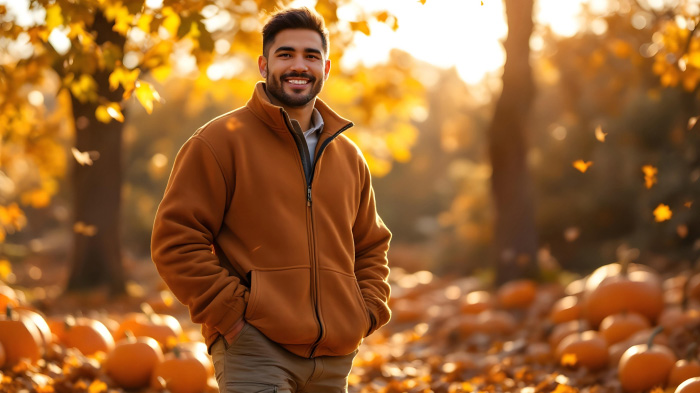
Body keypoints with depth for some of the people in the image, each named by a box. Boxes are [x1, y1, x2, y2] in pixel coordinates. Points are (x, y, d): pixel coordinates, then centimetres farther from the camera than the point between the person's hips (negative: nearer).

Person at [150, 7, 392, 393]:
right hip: (253, 350, -5)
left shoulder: (349, 157, 15)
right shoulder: (221, 141, -2)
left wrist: (367, 311, 9)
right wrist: (230, 310, -12)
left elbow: (372, 246, 25)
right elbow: (175, 239, -7)